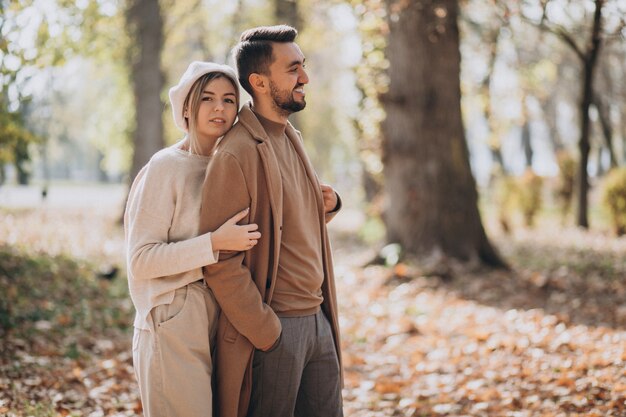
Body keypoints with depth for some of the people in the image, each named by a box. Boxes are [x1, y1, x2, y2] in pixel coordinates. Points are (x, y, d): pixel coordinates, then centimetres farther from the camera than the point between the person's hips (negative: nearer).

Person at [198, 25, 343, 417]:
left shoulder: (292, 138, 11)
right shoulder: (236, 153, -16)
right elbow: (221, 262, -18)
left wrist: (327, 204, 3)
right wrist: (265, 332, -16)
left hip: (318, 319, 8)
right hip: (273, 329, -8)